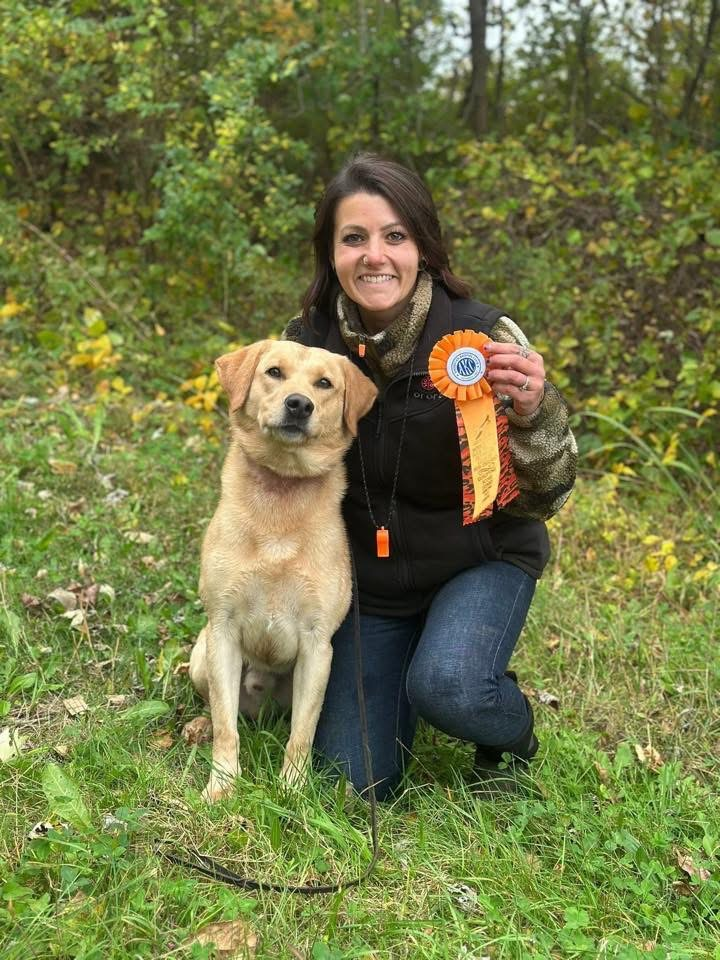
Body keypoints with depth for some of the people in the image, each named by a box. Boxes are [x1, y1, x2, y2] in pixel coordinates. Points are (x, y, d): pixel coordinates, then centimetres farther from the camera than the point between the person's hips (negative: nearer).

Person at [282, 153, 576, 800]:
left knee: (446, 687, -33)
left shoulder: (485, 338, -20)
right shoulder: (307, 343, -10)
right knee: (357, 783, 1)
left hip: (481, 559, -3)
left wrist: (532, 414, -37)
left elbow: (541, 499, -18)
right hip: (368, 572, 3)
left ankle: (513, 739, 4)